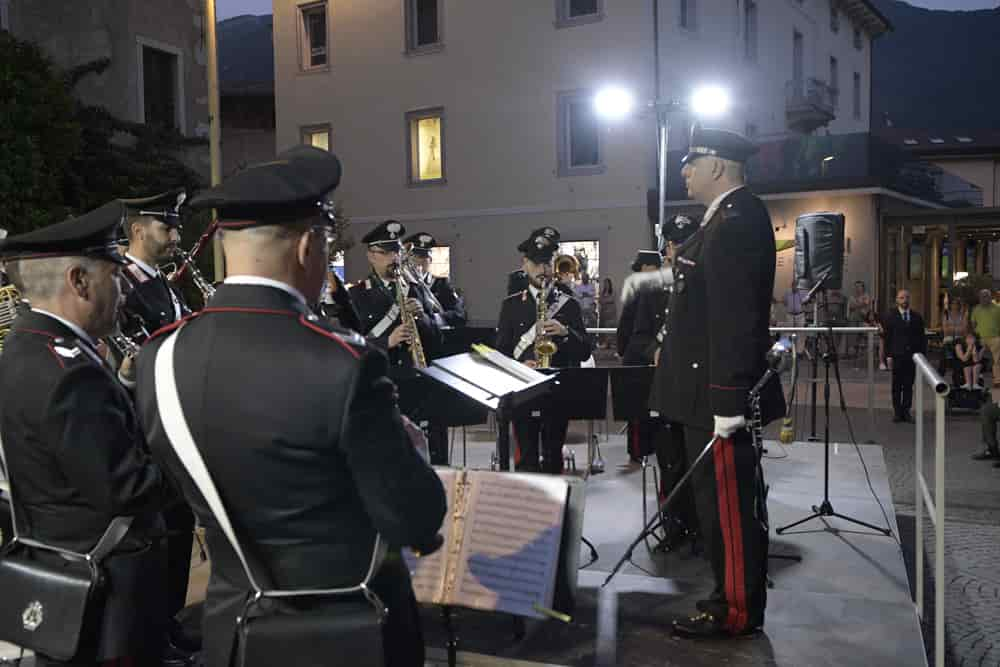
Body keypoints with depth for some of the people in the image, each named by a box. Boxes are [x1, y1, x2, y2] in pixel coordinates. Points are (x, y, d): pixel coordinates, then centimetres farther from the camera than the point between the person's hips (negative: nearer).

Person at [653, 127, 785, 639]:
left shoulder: (737, 221, -18)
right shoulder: (732, 216, 15)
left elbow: (736, 319, -24)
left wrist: (727, 401, -25)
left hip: (719, 393, -10)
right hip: (714, 390, 10)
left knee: (727, 502, 0)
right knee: (729, 501, 17)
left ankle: (736, 611, 12)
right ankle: (736, 597, 29)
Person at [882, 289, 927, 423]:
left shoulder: (917, 317, 11)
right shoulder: (889, 316, 3)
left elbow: (922, 337, 11)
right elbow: (886, 338, 0)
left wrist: (922, 355, 3)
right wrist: (888, 356, -7)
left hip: (913, 356, 2)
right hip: (897, 356, -2)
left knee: (909, 385, 3)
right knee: (897, 386, 3)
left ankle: (906, 411, 9)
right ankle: (897, 412, 9)